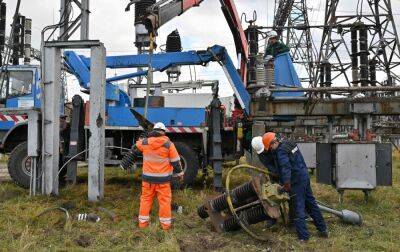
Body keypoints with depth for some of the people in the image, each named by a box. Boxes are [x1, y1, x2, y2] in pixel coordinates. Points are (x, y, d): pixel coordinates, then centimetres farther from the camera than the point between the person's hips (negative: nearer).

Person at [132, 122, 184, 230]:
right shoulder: (168, 144, -9)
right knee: (164, 199, 8)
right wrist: (180, 173, 10)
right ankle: (165, 223, 15)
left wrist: (140, 141, 36)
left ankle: (143, 221, 19)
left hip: (148, 177, 2)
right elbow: (175, 161, -4)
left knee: (146, 198, 14)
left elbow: (134, 149, 17)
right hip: (163, 178, -2)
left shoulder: (145, 142, -4)